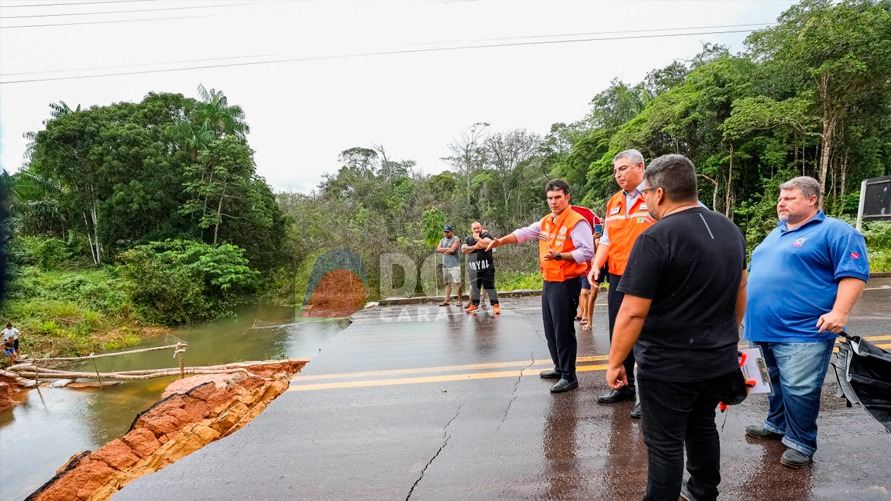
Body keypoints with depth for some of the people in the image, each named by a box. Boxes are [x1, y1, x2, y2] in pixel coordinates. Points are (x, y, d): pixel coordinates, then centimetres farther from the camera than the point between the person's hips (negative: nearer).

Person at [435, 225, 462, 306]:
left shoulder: (456, 239, -4)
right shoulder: (442, 240, 16)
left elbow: (452, 250, -16)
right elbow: (438, 249, 3)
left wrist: (443, 250, -3)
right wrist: (447, 249, -8)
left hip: (454, 264, -6)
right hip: (445, 265, 6)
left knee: (458, 282, -5)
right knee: (447, 283, 6)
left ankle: (459, 300, -1)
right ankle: (447, 300, 7)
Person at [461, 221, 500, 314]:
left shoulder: (486, 235, 1)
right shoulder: (468, 239, 12)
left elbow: (487, 244, -20)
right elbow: (463, 249, -4)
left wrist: (477, 238, -9)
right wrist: (475, 247, -13)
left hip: (486, 267, -4)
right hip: (473, 268, 4)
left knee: (489, 286, -5)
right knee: (474, 286, 11)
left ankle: (495, 305, -3)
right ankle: (474, 304, 22)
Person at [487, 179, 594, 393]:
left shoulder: (576, 222, -13)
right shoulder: (546, 222, 13)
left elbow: (587, 251, -20)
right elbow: (524, 233, 17)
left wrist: (559, 256, -27)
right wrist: (501, 241, 6)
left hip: (566, 284, -9)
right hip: (549, 282, 9)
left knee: (563, 330, -4)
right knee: (550, 329, 17)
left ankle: (569, 377, 7)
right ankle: (560, 368, 31)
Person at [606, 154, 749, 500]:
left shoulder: (655, 238, -22)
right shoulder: (731, 230, 4)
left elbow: (633, 312, -23)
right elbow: (740, 292, 16)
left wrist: (615, 362, -12)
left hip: (667, 367, -8)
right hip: (720, 359, 8)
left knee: (664, 443, 8)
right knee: (702, 426, 25)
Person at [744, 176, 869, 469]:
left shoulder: (834, 232, -6)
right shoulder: (775, 234, 18)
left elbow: (854, 273, -14)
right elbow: (758, 272, 25)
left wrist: (839, 312, -23)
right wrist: (750, 308, 20)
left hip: (802, 330, -8)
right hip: (767, 327, 8)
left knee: (799, 389, -4)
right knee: (778, 383, 20)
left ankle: (801, 443, 12)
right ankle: (777, 425, 34)